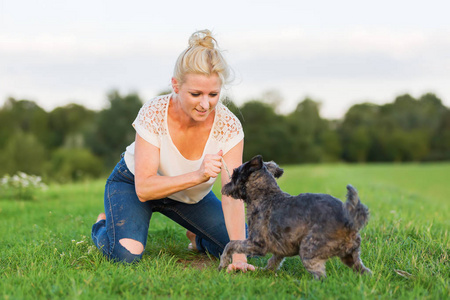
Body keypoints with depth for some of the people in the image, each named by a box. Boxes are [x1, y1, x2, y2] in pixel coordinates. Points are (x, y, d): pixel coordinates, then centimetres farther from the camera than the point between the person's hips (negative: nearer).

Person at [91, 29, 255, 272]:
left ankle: (198, 239, 26)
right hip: (132, 183, -3)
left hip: (191, 195, 3)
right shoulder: (153, 114, -32)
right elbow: (144, 188, -34)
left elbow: (232, 195, -31)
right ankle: (103, 226, 9)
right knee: (126, 254, -28)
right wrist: (197, 176, -48)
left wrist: (239, 256, -42)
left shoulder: (228, 126, -27)